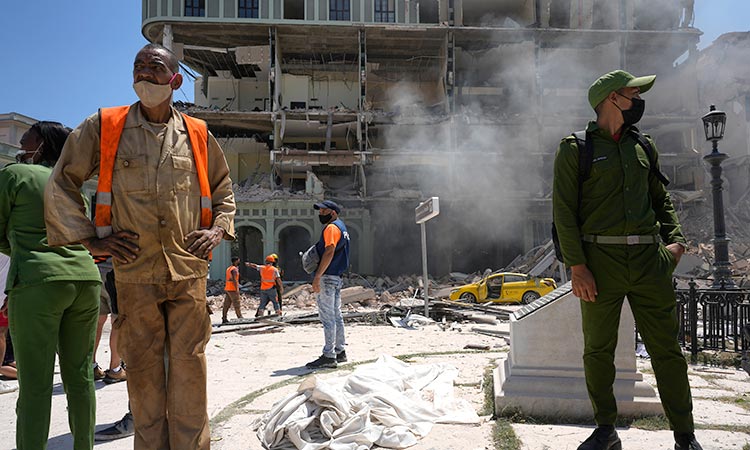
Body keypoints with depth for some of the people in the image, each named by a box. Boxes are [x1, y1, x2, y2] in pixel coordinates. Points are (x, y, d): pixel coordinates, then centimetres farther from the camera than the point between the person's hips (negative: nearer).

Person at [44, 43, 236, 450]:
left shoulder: (198, 135, 8)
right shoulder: (103, 127, 4)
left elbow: (223, 189, 21)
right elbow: (61, 184, 9)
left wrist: (218, 229, 5)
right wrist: (90, 238, 0)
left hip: (189, 271, 1)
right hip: (134, 272, 0)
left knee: (189, 365, 4)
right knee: (143, 367, 8)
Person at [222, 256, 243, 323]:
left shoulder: (228, 268, 16)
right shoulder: (234, 269, -12)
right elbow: (234, 279, -20)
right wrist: (237, 289, -21)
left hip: (227, 289, 9)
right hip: (233, 289, -9)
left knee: (226, 305, 7)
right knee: (237, 304, -4)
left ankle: (224, 319, 7)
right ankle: (240, 318, -1)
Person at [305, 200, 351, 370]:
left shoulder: (331, 227, -10)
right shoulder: (341, 227, 21)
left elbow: (329, 252, -21)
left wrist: (317, 276, -24)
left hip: (327, 277, -10)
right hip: (336, 277, 10)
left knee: (327, 317, -9)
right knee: (336, 315, 14)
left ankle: (329, 356, -7)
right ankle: (340, 351, 20)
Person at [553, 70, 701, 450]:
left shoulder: (643, 146, 17)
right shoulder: (576, 148, 1)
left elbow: (661, 199, 22)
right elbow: (563, 210, -6)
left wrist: (676, 240, 4)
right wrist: (576, 267, -14)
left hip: (649, 259, 4)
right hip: (600, 261, -4)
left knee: (666, 348, 6)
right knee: (598, 350, 5)